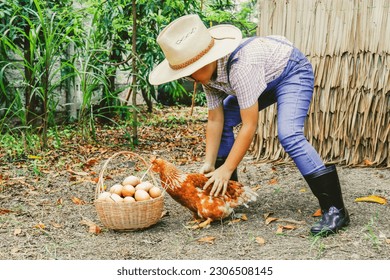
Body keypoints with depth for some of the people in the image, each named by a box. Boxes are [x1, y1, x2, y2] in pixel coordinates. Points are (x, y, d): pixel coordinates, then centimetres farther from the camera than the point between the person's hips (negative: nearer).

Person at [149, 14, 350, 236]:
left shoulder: (241, 66, -40)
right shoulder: (207, 69, -15)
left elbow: (250, 126, -36)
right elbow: (215, 120, -10)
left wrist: (226, 170, -30)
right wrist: (209, 165, -13)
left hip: (291, 71, -8)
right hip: (265, 80, 9)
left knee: (289, 136, -27)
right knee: (224, 122, 1)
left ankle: (335, 210, -22)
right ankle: (228, 192, 14)